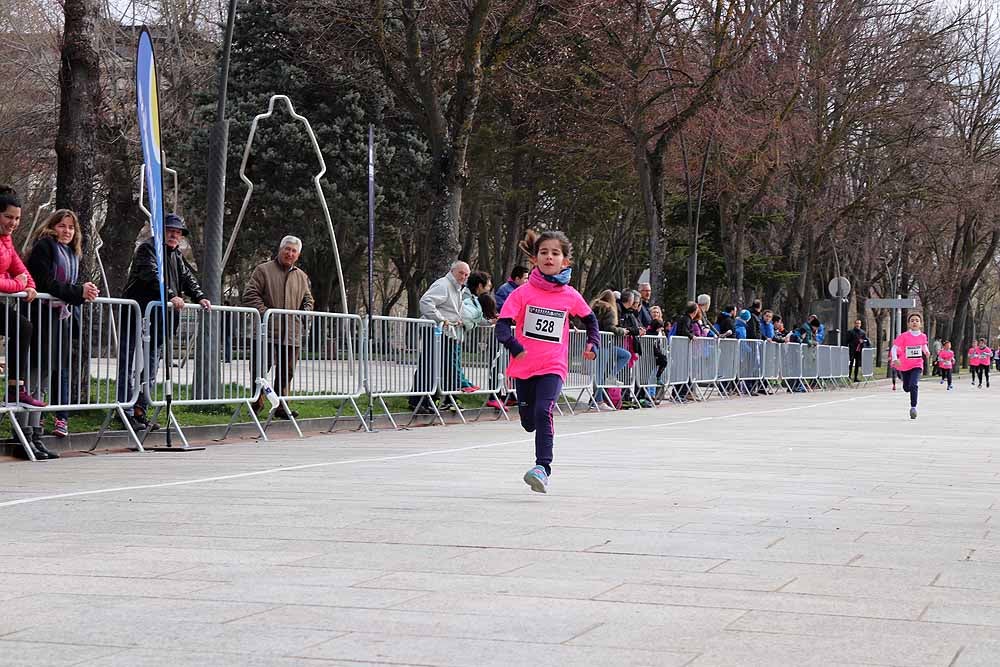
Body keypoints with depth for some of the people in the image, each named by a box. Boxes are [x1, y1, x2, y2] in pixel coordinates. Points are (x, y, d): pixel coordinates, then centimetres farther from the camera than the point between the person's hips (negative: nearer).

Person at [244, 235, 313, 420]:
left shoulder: (302, 277, 18)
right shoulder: (263, 270, 2)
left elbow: (308, 300, 28)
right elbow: (250, 295, -4)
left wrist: (304, 313, 7)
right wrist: (264, 312, -14)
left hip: (292, 334, 5)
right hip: (268, 331, -5)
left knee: (286, 372, 6)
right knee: (262, 368, -7)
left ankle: (280, 406, 13)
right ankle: (257, 402, 5)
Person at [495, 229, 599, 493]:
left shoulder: (570, 296, 1)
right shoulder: (522, 293, -3)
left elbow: (590, 319, 20)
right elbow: (503, 325, -11)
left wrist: (593, 343, 6)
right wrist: (513, 346, -28)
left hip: (553, 367, -1)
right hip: (524, 366, 1)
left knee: (543, 412, -24)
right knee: (529, 421, 11)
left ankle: (543, 468, -26)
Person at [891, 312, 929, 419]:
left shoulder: (923, 336, -3)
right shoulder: (904, 336, -12)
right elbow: (894, 347, -12)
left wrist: (927, 352, -3)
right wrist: (895, 359, -27)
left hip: (917, 365, 0)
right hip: (904, 366, 0)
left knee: (913, 385, -22)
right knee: (906, 388, 15)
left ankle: (913, 407, -14)